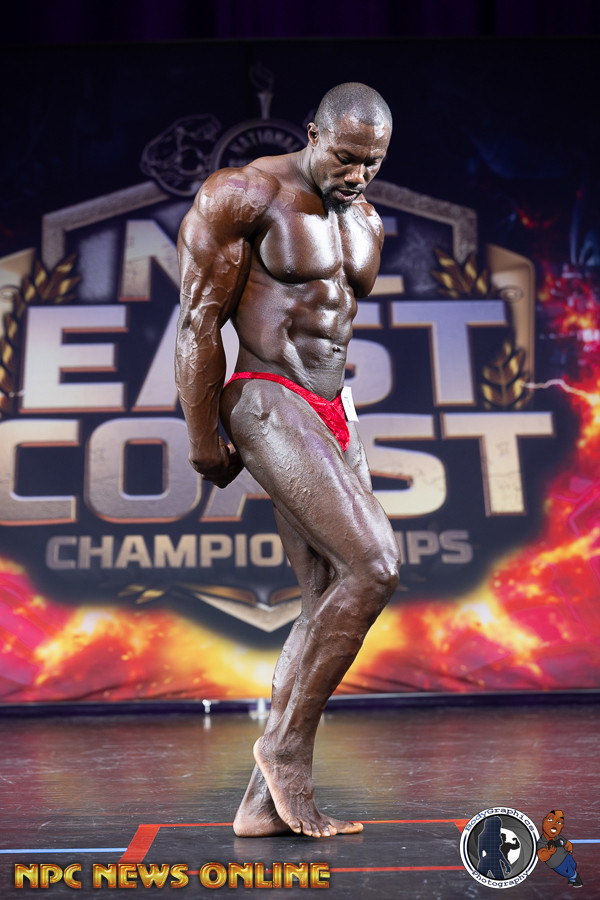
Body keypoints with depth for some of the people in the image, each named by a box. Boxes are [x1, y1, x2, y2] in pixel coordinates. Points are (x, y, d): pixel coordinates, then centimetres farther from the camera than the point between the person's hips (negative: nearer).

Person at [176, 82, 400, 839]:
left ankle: (262, 803, 8)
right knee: (374, 564, -20)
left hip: (331, 416, 8)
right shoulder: (244, 195, -6)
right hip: (267, 406, -8)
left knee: (330, 604, 1)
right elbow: (199, 322, -8)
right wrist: (204, 438, -7)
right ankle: (287, 743, -3)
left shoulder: (368, 223, 16)